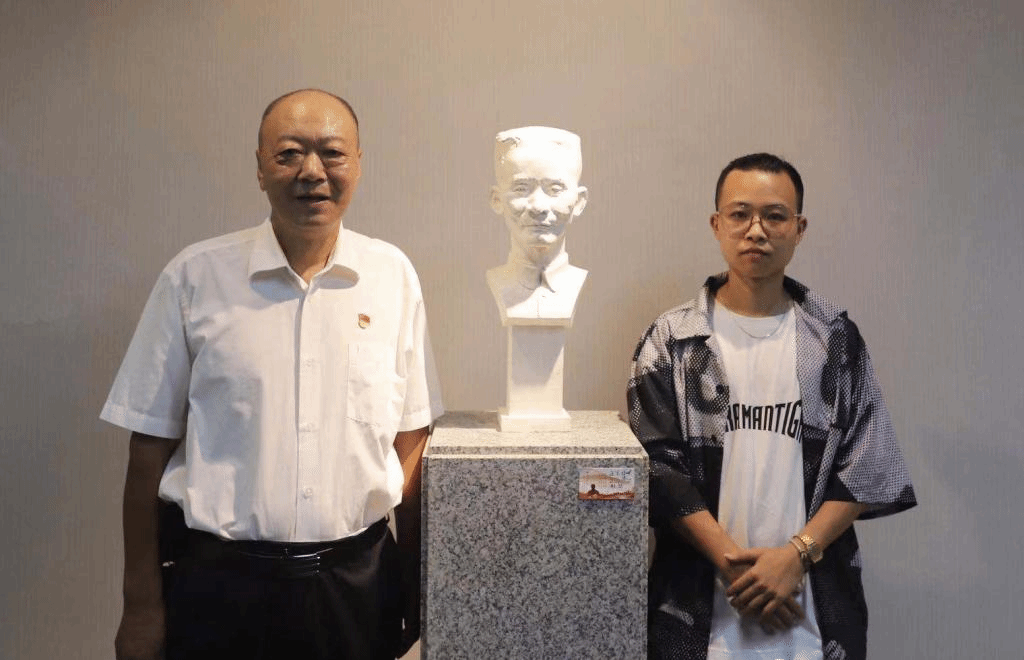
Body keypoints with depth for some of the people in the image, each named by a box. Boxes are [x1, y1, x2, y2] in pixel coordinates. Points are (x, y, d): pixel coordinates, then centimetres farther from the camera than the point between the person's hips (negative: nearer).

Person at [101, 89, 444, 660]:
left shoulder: (393, 275, -1)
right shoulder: (194, 277, -5)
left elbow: (410, 439, 3)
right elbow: (151, 447, -1)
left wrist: (417, 587, 5)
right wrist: (141, 605, -1)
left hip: (360, 581, 2)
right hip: (222, 583, -1)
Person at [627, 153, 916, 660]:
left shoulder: (836, 339, 2)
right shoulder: (671, 341, -3)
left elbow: (865, 469, 0)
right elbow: (658, 467, -7)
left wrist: (796, 554, -11)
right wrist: (730, 560, -14)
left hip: (815, 595, 1)